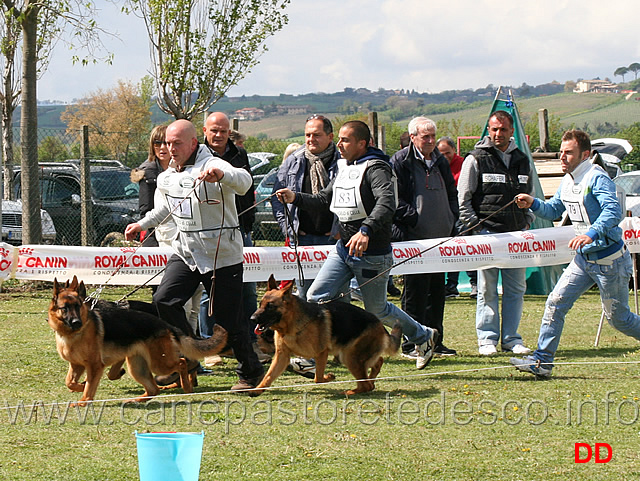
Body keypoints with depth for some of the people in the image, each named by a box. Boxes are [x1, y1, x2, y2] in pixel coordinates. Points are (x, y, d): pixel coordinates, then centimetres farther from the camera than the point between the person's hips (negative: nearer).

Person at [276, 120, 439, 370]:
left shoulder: (375, 168, -16)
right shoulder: (344, 168, 10)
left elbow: (387, 202, -33)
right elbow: (323, 200, 20)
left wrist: (366, 231, -47)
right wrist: (296, 198, 2)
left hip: (372, 253, -8)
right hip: (343, 247, 8)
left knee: (376, 309, 6)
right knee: (317, 297, -4)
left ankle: (423, 336, 29)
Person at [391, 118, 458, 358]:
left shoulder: (440, 162, 16)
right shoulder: (400, 161, -7)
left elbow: (452, 193, 26)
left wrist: (451, 219, 11)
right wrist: (414, 218, -18)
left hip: (440, 237, 7)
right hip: (414, 238, -7)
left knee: (437, 290, 11)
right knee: (415, 291, -6)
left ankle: (434, 341, 18)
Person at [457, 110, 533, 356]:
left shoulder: (522, 160, 14)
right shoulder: (476, 160, 0)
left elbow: (530, 197, 24)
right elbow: (463, 199, 0)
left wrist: (526, 223, 11)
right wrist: (475, 227, -8)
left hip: (516, 234, 4)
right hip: (487, 232, -4)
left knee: (516, 288, 5)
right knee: (487, 290, -2)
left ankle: (511, 338, 13)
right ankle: (487, 338, 4)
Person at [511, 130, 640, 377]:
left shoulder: (597, 178, -20)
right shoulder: (567, 181, 6)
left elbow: (613, 211, -33)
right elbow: (554, 210, 18)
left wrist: (591, 234, -47)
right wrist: (534, 204, -2)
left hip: (609, 259, -8)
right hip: (584, 258, 8)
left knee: (618, 317, 4)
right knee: (556, 301, -3)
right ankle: (542, 361, -1)